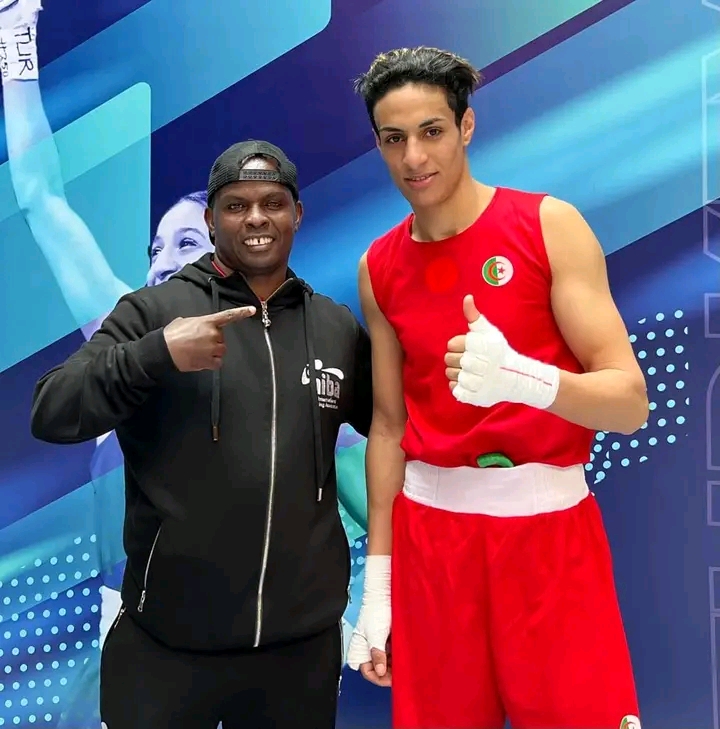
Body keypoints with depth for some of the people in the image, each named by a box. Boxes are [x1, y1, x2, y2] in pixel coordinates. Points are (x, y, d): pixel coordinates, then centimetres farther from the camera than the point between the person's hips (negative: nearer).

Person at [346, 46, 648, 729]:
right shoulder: (378, 267, 5)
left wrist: (520, 377, -30)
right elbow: (388, 423, 7)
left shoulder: (548, 225, -6)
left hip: (550, 525, -2)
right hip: (430, 530, 3)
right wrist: (375, 584, 6)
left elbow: (630, 402, -10)